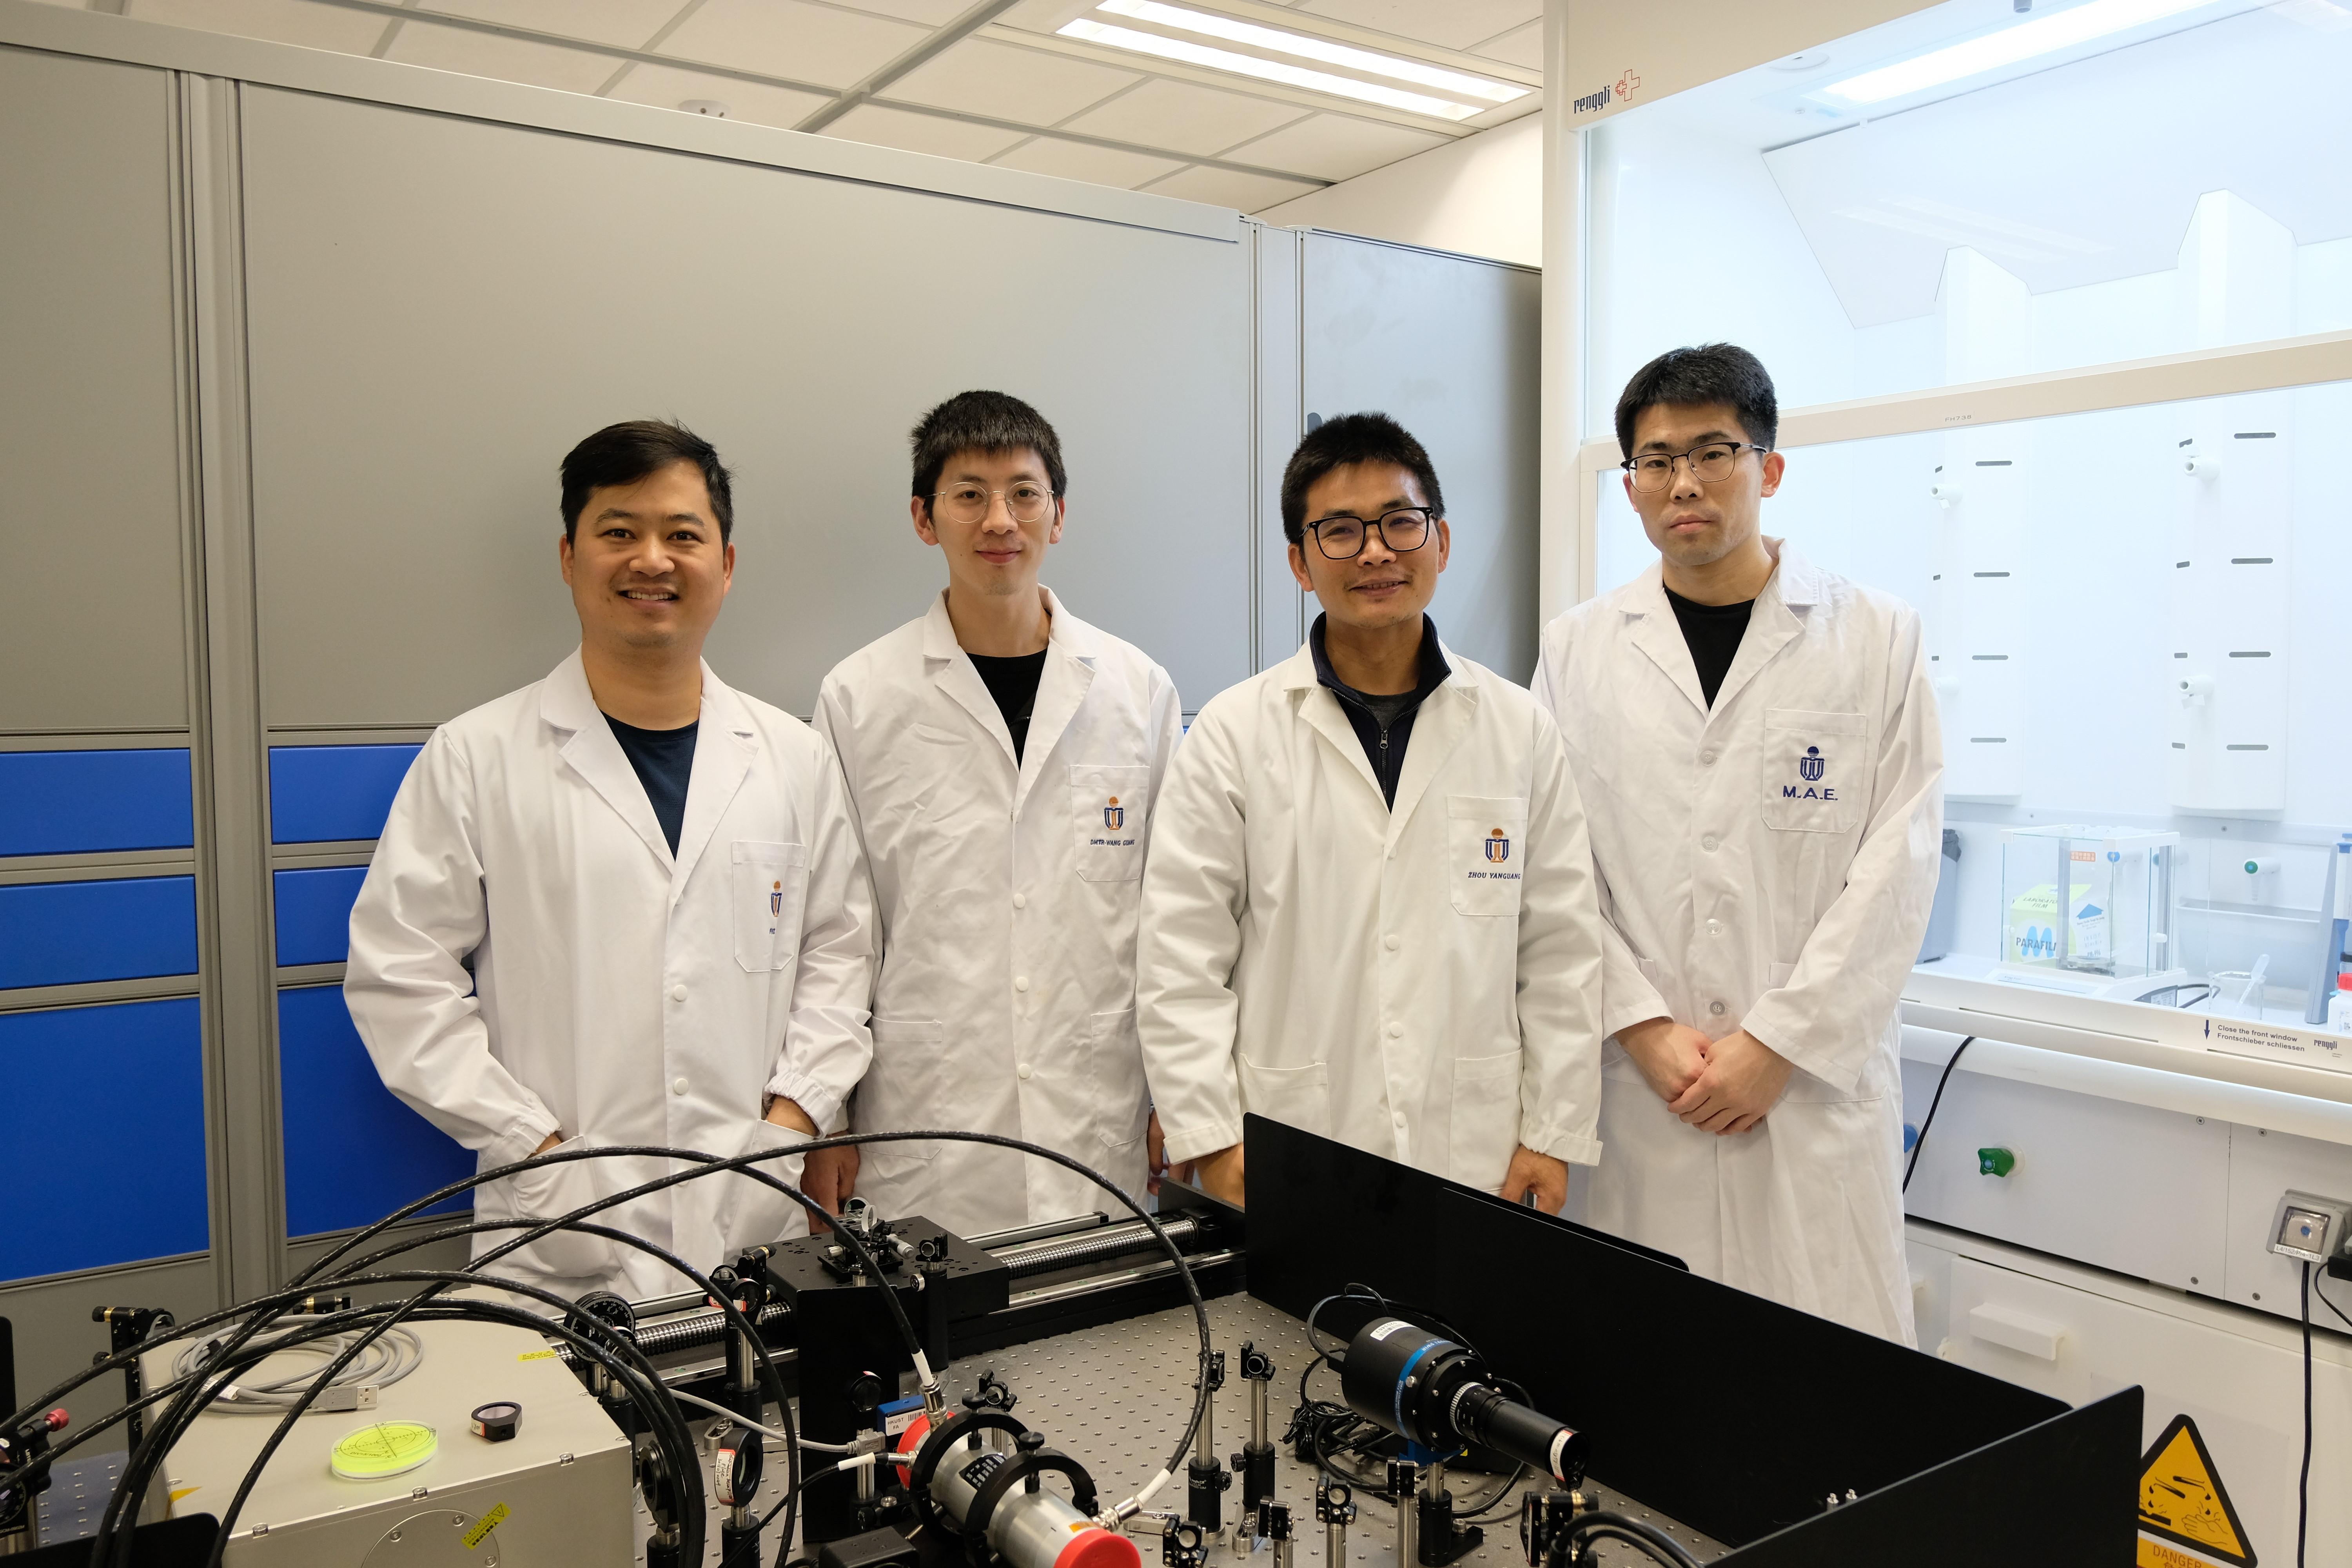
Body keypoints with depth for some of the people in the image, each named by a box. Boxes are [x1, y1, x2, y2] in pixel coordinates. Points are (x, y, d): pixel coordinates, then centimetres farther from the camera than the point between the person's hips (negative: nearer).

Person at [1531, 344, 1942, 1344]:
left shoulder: (1877, 639, 2)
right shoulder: (1579, 650, 6)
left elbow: (1899, 860, -3)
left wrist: (1778, 1042, -9)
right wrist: (1643, 1026, -8)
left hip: (1818, 1078, -1)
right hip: (1643, 1081, 1)